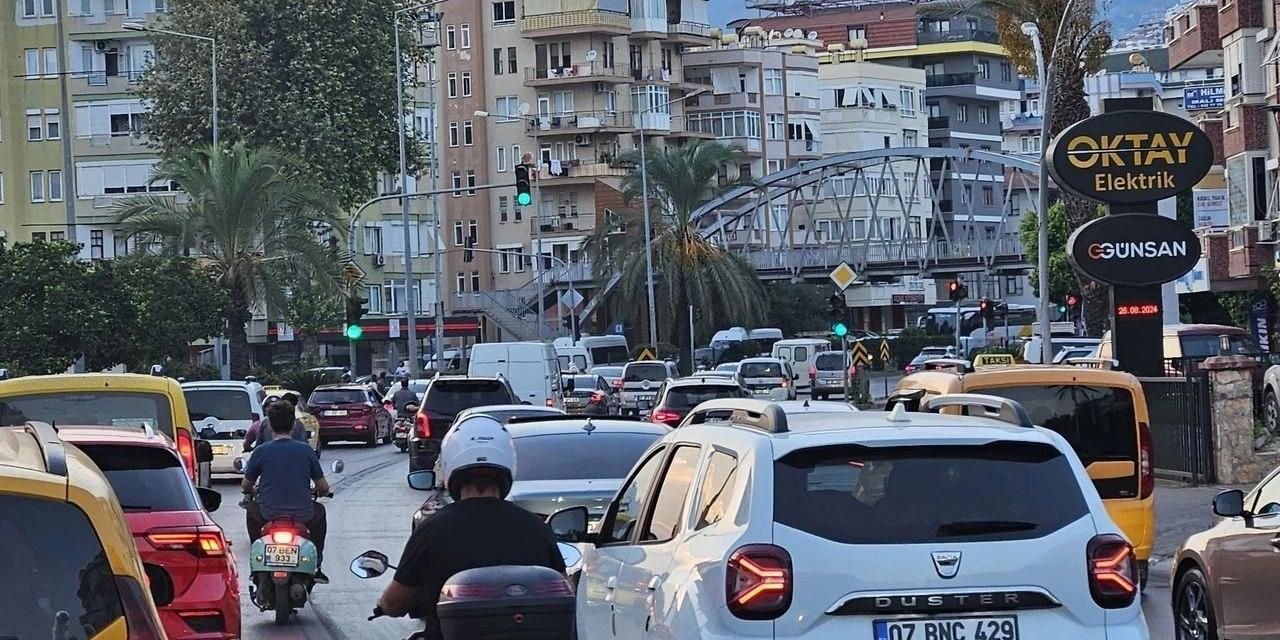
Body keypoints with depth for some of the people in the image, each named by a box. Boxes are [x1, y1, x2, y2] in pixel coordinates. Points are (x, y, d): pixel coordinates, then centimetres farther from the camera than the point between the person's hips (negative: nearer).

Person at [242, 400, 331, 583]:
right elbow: (323, 487, 5)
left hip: (269, 515, 0)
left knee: (251, 510, 33)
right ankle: (316, 566, 27)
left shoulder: (261, 451, -4)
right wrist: (320, 492, 31)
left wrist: (254, 491, 34)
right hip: (302, 516, 0)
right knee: (319, 511, 34)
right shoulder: (306, 450, -1)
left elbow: (246, 486, 9)